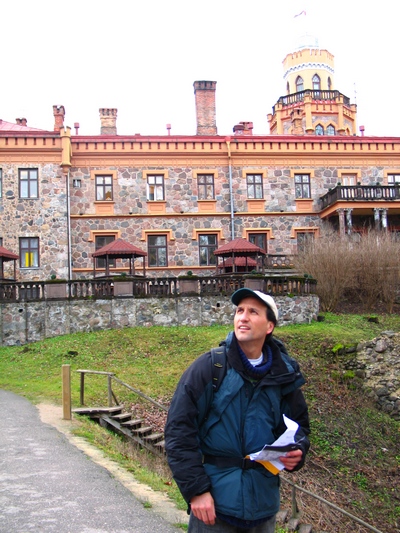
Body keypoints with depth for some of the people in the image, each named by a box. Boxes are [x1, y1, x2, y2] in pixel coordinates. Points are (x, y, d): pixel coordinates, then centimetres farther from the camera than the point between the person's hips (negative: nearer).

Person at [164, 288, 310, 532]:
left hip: (263, 504, 4)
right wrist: (196, 489, -15)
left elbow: (299, 424, 15)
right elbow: (179, 429, -12)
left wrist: (297, 451, -6)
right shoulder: (208, 367, -10)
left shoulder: (284, 375, 1)